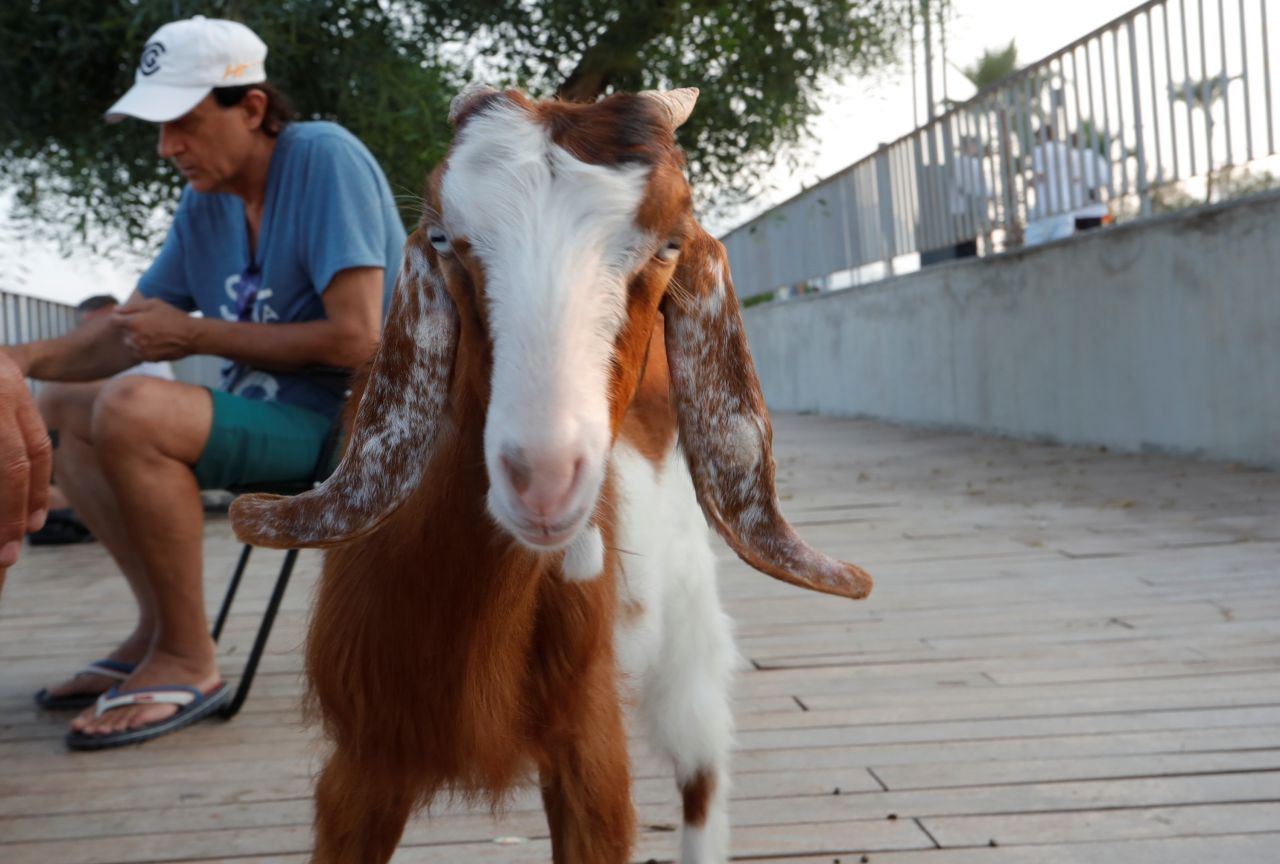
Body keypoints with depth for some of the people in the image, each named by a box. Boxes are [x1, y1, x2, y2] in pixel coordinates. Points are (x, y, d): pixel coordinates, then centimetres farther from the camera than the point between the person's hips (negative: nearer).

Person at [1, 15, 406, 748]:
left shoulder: (325, 158, -14)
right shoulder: (205, 203, 9)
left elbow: (356, 339, -22)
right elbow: (129, 332, 15)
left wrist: (196, 335, -13)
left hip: (344, 419, -9)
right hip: (264, 411, 9)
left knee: (130, 407, -29)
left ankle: (188, 662, -15)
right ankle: (159, 628, 3)